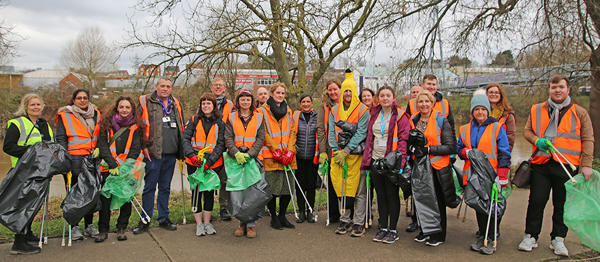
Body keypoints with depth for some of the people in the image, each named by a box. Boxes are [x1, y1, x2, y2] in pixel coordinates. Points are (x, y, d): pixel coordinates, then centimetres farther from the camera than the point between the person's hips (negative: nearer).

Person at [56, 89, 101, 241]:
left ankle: (89, 224, 17)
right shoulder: (65, 116, 3)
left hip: (92, 158, 4)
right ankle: (74, 226, 7)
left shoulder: (96, 114, 14)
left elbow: (101, 134, 21)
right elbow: (60, 138, -1)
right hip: (73, 159, -3)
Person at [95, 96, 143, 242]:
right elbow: (103, 145, -1)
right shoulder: (107, 124, 5)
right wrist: (113, 165, -12)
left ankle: (121, 229, 13)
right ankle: (103, 230, 6)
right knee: (105, 198, -5)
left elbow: (135, 149, 0)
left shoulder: (135, 127, 5)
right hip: (109, 168, 0)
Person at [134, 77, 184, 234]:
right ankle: (145, 221, 12)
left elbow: (181, 126, 21)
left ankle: (163, 218, 22)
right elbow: (139, 124, -5)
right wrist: (144, 146, -12)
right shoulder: (146, 102, 0)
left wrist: (181, 150, 15)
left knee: (165, 187, 13)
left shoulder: (176, 104, 15)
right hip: (153, 153, -5)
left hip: (171, 154, 5)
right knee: (149, 187, 2)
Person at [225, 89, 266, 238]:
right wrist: (237, 153, -15)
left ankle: (251, 225, 4)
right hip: (236, 159, 1)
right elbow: (228, 138, 1)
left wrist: (250, 154, -11)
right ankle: (242, 223, 15)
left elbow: (260, 138, 2)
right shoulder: (232, 118, 9)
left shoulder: (258, 117, 8)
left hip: (253, 158, -1)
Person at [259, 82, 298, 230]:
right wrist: (276, 151, -13)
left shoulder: (288, 111, 17)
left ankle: (282, 216, 21)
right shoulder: (264, 111, 1)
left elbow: (292, 132, 10)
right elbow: (264, 134, -6)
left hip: (287, 156, 5)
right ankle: (274, 218, 13)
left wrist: (290, 152, -4)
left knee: (288, 188, 5)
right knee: (272, 189, -3)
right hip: (271, 156, -4)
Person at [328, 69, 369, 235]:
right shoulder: (335, 110, 13)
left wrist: (345, 151, -14)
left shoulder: (362, 110, 0)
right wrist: (336, 152, -3)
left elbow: (361, 133, -8)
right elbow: (331, 132, 9)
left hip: (355, 153, -4)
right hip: (338, 155, 4)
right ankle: (345, 219, 13)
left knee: (354, 188, -5)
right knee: (340, 186, 2)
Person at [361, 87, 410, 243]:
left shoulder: (400, 116, -4)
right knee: (380, 195, 11)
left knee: (392, 194, 2)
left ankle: (393, 230, 12)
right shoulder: (374, 114, 12)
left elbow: (403, 139, -9)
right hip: (376, 160, 5)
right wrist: (366, 159, 9)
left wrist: (400, 161, -19)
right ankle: (383, 228, 21)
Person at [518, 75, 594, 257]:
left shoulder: (579, 112, 7)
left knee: (562, 204, 6)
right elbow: (527, 131, 15)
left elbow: (588, 139, 4)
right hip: (541, 164, 1)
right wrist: (536, 140, -7)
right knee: (536, 202, 2)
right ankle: (530, 236, 13)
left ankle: (558, 239, 20)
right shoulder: (536, 110, 11)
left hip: (566, 165, 0)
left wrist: (586, 164, -4)